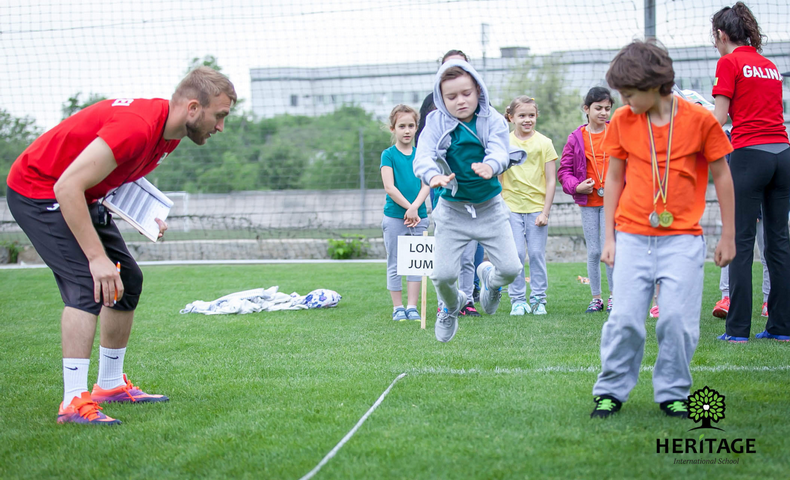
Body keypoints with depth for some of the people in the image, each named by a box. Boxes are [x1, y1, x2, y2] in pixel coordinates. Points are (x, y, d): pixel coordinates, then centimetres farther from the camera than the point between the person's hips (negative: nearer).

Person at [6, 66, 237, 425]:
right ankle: (74, 402, -24)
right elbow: (67, 186, -35)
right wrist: (97, 257, -36)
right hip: (37, 191, -10)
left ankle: (110, 384, 23)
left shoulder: (170, 133, -2)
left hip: (79, 197, 10)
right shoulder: (137, 127, -33)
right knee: (88, 285, -23)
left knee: (128, 280, 11)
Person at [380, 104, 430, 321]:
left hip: (418, 217, 3)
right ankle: (398, 307, 9)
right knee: (395, 265, 2)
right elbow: (389, 187, -9)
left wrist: (415, 208, -14)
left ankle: (412, 307, 9)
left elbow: (426, 185, 1)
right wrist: (409, 208, -13)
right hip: (394, 217, -3)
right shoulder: (388, 155, -1)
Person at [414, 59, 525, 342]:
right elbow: (423, 156, -23)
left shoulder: (493, 121, -7)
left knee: (511, 268, -7)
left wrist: (490, 166, -48)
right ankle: (451, 306, 29)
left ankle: (489, 277, 32)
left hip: (490, 207, 1)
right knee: (443, 274, -8)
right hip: (452, 210, 0)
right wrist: (434, 176, -46)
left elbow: (500, 152, -23)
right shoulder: (436, 123, -8)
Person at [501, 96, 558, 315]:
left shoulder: (544, 143, 1)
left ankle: (538, 299, 10)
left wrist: (545, 212, -5)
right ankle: (518, 300, 7)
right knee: (516, 254, -2)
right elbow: (497, 179, 8)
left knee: (537, 254, 0)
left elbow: (551, 180, 1)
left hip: (537, 207, 0)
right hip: (511, 207, 0)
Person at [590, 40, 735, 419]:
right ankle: (611, 391, 11)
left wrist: (728, 235, 6)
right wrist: (609, 237, 9)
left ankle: (673, 394, 10)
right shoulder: (622, 121, 3)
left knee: (678, 318, -7)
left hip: (682, 238, -2)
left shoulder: (699, 120, -5)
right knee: (624, 318, -4)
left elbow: (721, 176, 4)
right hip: (633, 237, 2)